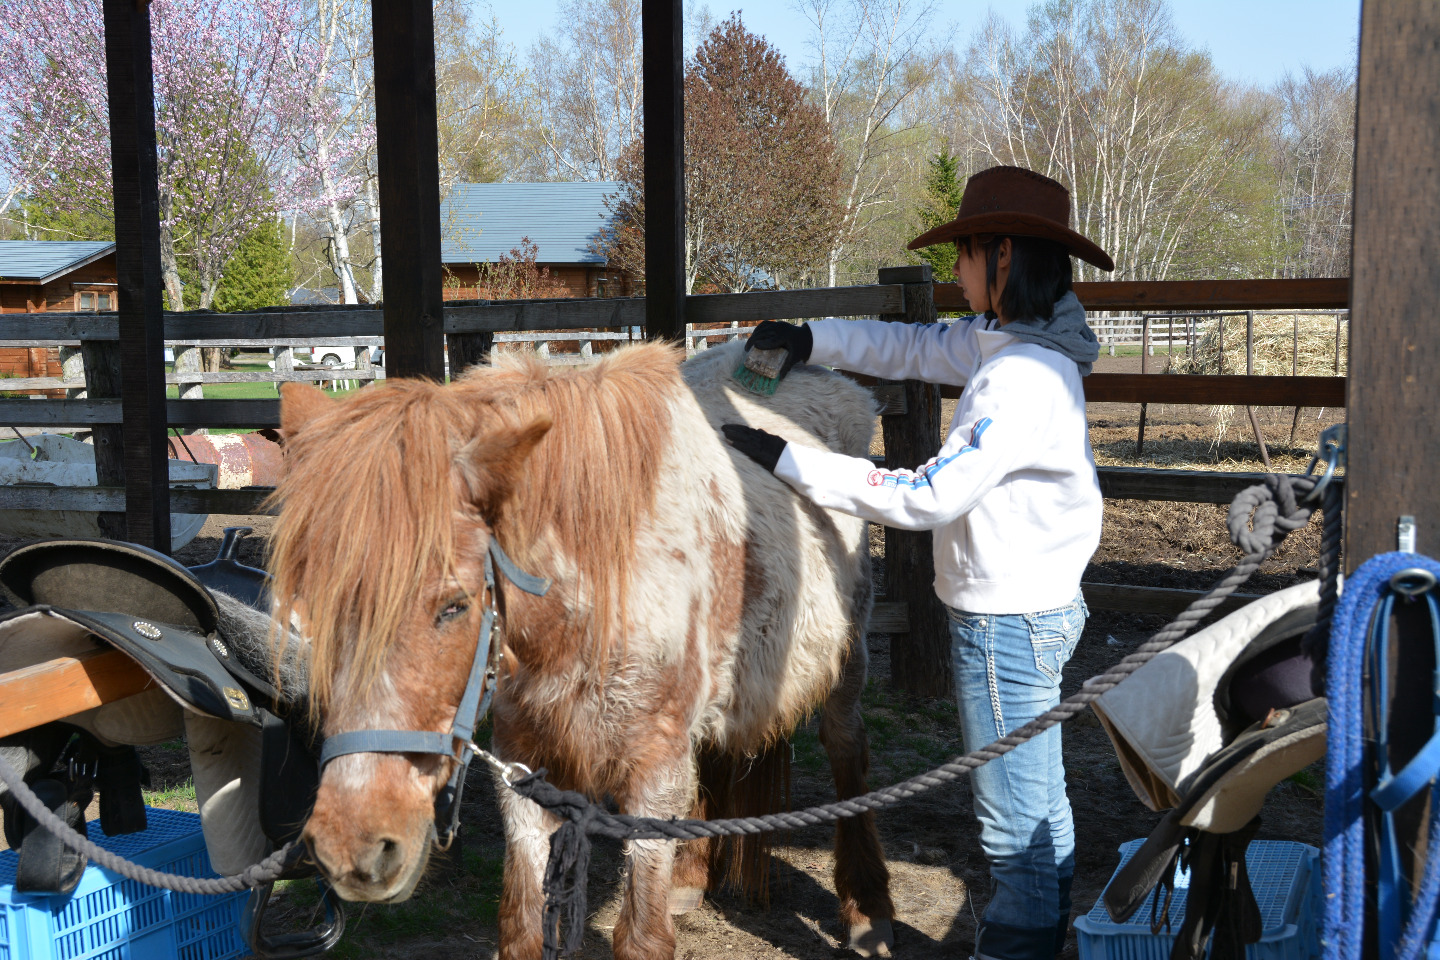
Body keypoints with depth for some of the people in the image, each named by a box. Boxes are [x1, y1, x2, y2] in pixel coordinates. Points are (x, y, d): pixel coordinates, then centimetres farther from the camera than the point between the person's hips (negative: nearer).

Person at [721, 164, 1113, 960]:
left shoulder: (1023, 378, -26)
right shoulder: (1003, 342, 4)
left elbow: (929, 497, -27)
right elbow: (917, 348, 17)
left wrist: (790, 462, -23)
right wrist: (811, 341, 4)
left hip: (1005, 624, -10)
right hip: (1037, 606, 10)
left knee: (1014, 820, 4)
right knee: (1039, 804, 24)